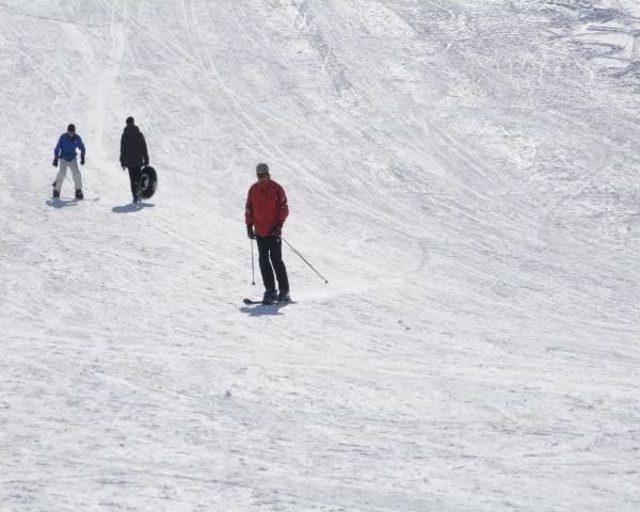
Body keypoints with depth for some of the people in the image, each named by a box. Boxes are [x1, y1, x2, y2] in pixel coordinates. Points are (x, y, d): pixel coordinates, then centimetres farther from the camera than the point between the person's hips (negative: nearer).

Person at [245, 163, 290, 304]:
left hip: (274, 231, -4)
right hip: (259, 231, 4)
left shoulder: (276, 189, -5)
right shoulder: (253, 190, 7)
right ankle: (270, 290, 6)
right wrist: (249, 226, 5)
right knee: (263, 260, 2)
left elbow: (284, 208, -5)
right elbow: (249, 209, 14)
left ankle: (284, 291, -1)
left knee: (276, 259, -7)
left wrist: (279, 226, -13)